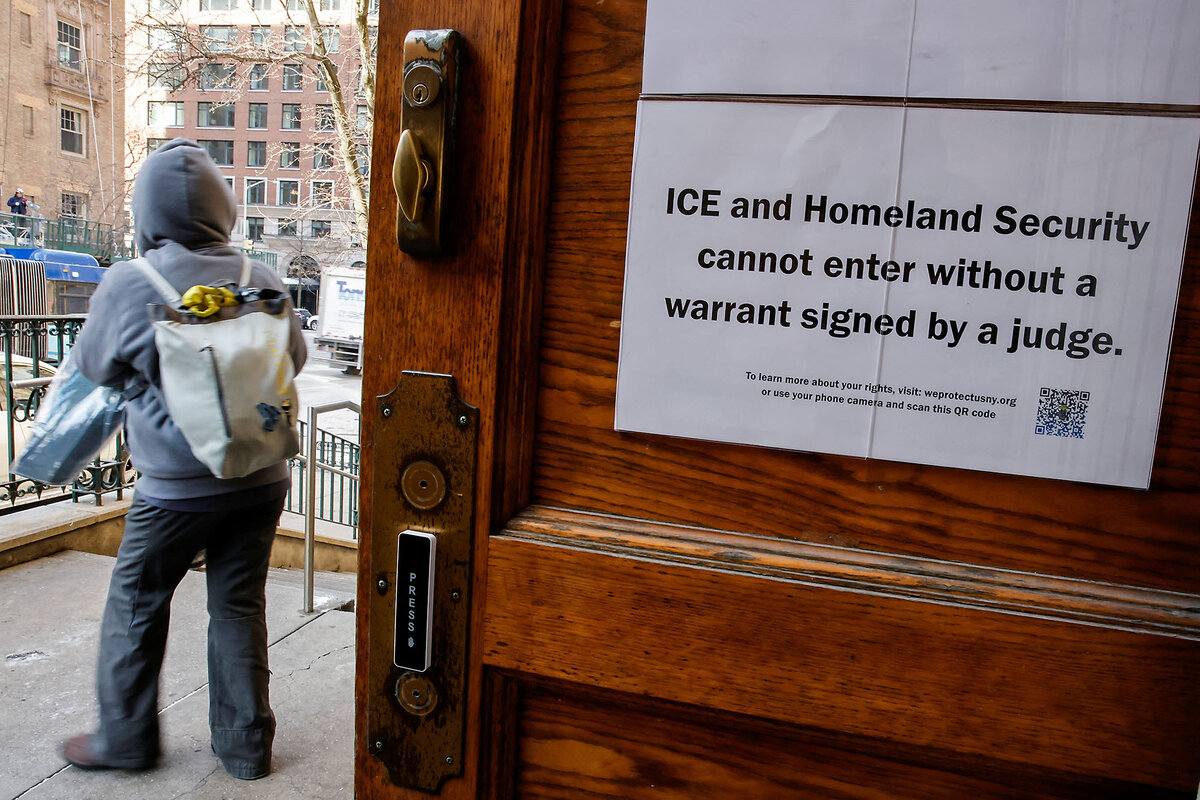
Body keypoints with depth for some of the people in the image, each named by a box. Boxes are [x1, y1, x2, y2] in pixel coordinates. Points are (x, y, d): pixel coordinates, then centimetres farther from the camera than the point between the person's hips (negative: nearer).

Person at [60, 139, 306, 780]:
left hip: (176, 489, -3)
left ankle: (126, 738, 33)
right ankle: (246, 744, 25)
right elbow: (293, 358, 12)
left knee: (136, 606, 17)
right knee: (239, 605, 14)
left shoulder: (128, 285, -12)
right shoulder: (262, 282, -4)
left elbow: (94, 366, 5)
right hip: (261, 480, 3)